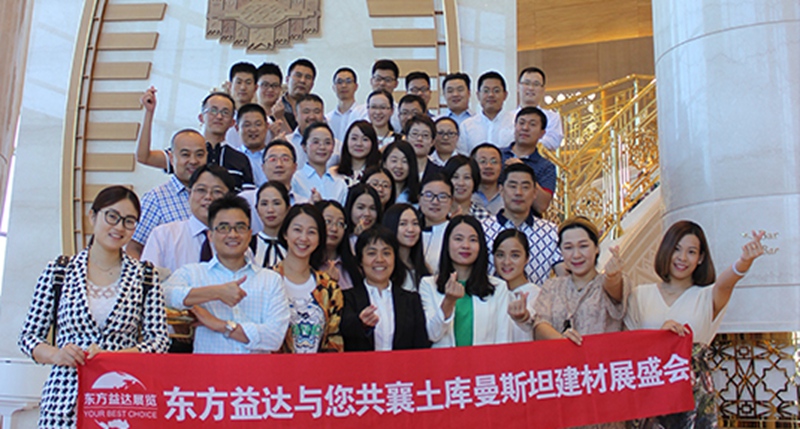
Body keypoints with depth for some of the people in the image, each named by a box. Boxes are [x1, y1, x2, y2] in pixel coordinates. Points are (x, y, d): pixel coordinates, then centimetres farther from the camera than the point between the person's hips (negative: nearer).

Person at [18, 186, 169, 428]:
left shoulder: (145, 277, 5)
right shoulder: (58, 271, 7)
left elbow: (159, 340, 1)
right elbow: (29, 336, 9)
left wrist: (112, 356, -13)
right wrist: (57, 355, -10)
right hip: (65, 396, 0)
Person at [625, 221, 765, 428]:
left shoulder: (707, 297, 5)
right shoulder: (640, 295, 8)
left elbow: (724, 283, -18)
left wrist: (745, 262, -39)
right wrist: (658, 334, -14)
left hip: (694, 396, -1)